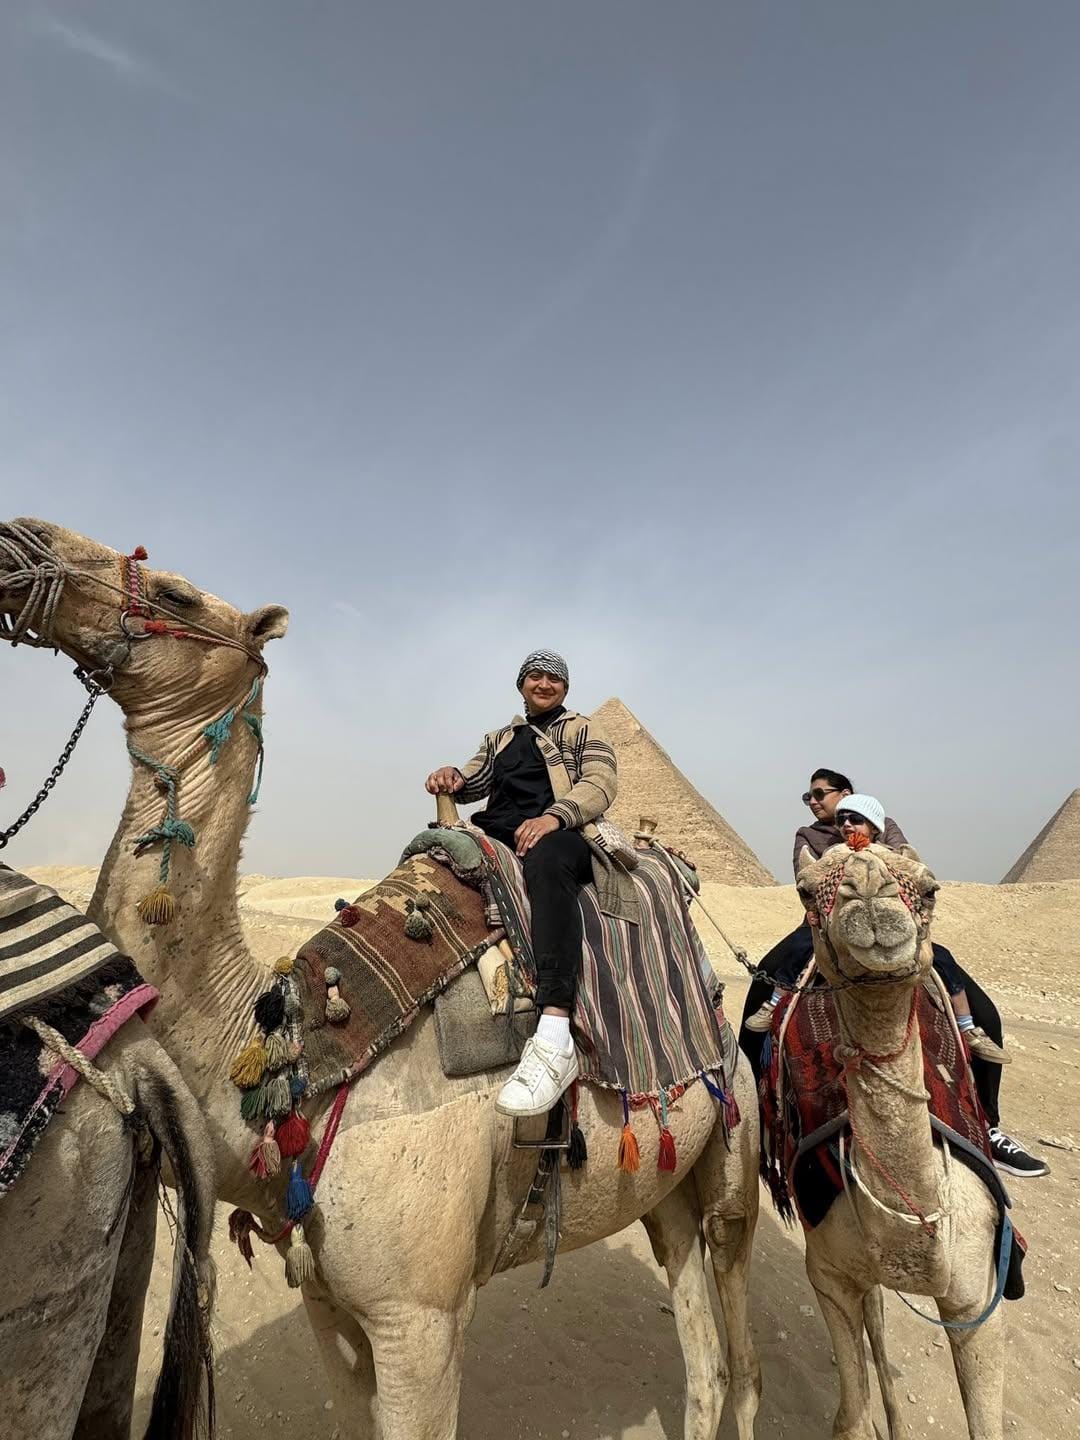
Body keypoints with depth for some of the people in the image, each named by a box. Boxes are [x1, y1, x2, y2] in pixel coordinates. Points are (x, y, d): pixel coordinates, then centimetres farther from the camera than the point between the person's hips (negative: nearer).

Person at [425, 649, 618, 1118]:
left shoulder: (583, 730, 16)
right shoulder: (499, 739, 31)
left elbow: (601, 784, 0)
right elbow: (475, 781, 20)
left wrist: (553, 817, -19)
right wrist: (452, 776, -5)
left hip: (562, 834, -6)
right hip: (496, 835, 6)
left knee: (545, 860, -40)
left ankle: (555, 1038, -54)